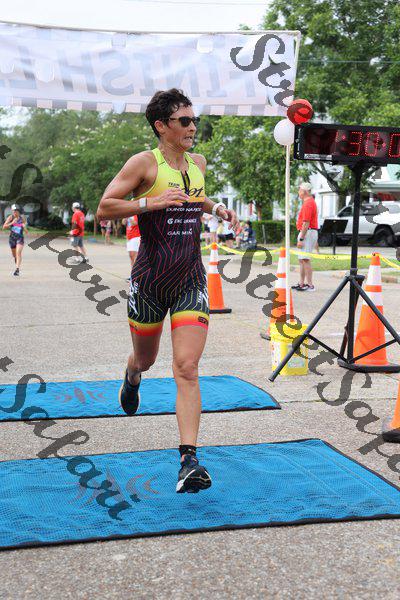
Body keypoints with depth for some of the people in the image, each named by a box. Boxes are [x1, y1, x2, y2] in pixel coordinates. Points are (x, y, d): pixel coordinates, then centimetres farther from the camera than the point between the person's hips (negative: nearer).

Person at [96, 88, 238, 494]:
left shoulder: (198, 163, 12)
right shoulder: (144, 163, -6)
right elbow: (104, 208, -10)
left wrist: (216, 208, 12)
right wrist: (151, 202, -22)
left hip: (190, 281, 3)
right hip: (150, 280, -3)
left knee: (187, 369, -9)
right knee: (145, 358, 16)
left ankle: (189, 461, -10)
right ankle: (132, 377, 56)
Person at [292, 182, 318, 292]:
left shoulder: (308, 203, -16)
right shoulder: (310, 202, 19)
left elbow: (306, 223, -22)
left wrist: (301, 239, -23)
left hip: (307, 233, -11)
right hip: (309, 232, 11)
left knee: (305, 259, -12)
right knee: (301, 260, 15)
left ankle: (310, 285, -12)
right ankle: (302, 283, 20)